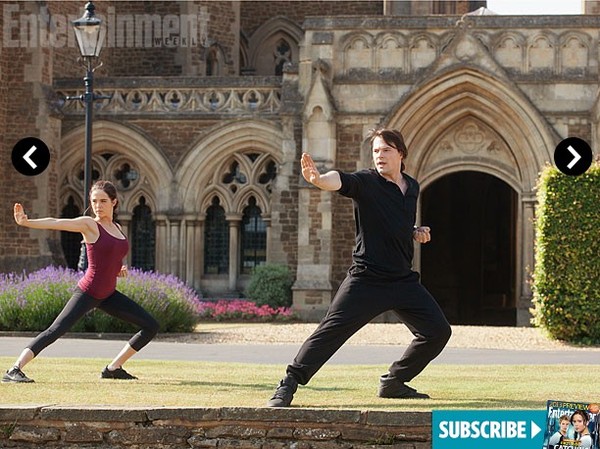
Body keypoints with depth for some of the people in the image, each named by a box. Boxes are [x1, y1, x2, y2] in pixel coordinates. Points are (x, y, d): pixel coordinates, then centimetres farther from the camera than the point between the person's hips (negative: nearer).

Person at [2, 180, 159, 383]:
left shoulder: (117, 229, 13)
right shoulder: (88, 224, -6)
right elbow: (56, 223, -21)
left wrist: (119, 268, 5)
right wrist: (26, 222, -36)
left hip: (108, 295, 7)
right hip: (88, 292, -7)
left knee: (150, 326, 8)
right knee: (55, 331, -20)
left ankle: (113, 368, 13)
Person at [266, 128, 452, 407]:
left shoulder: (412, 187, 12)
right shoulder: (366, 182, -8)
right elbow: (340, 181, -31)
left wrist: (417, 234, 8)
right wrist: (318, 179, -53)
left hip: (403, 280, 6)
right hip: (366, 277, -6)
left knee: (438, 332, 5)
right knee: (331, 331, -15)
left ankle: (393, 382, 21)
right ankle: (288, 386, -9)